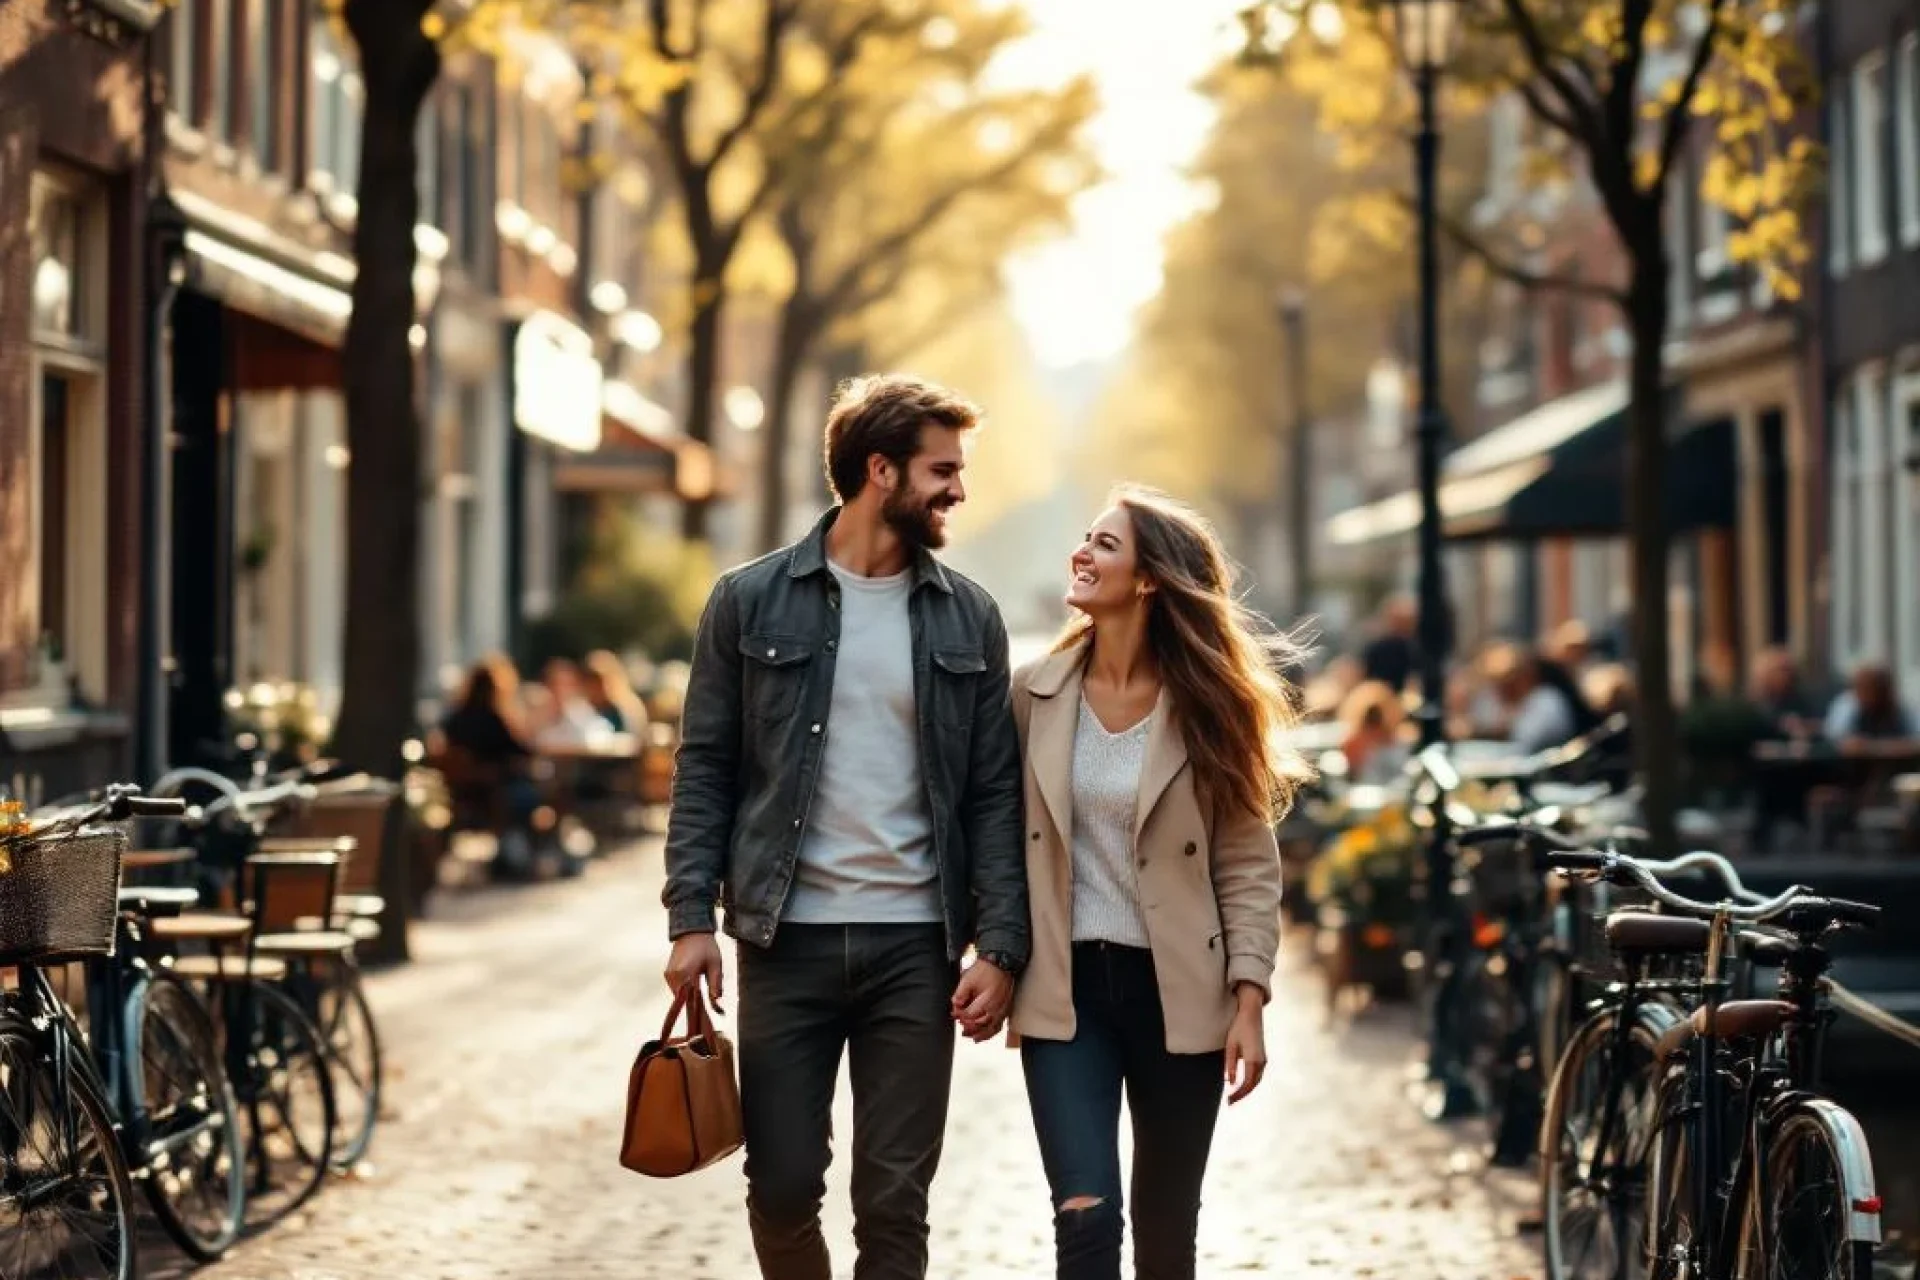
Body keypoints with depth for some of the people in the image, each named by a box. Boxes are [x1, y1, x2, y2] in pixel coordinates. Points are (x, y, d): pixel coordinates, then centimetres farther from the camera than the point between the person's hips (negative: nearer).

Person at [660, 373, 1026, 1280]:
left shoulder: (968, 618, 6)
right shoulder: (751, 602, 1)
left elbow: (995, 795, 4)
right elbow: (705, 770, 2)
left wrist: (1000, 946, -4)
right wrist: (691, 917, -7)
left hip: (916, 948, 1)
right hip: (785, 941, -1)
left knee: (895, 1203, 4)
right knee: (782, 1186, 4)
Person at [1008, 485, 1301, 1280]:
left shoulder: (1208, 705, -3)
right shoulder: (1036, 692, 1)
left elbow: (1249, 866, -4)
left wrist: (1249, 1003, -10)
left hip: (1177, 991, 0)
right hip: (1065, 991, 0)